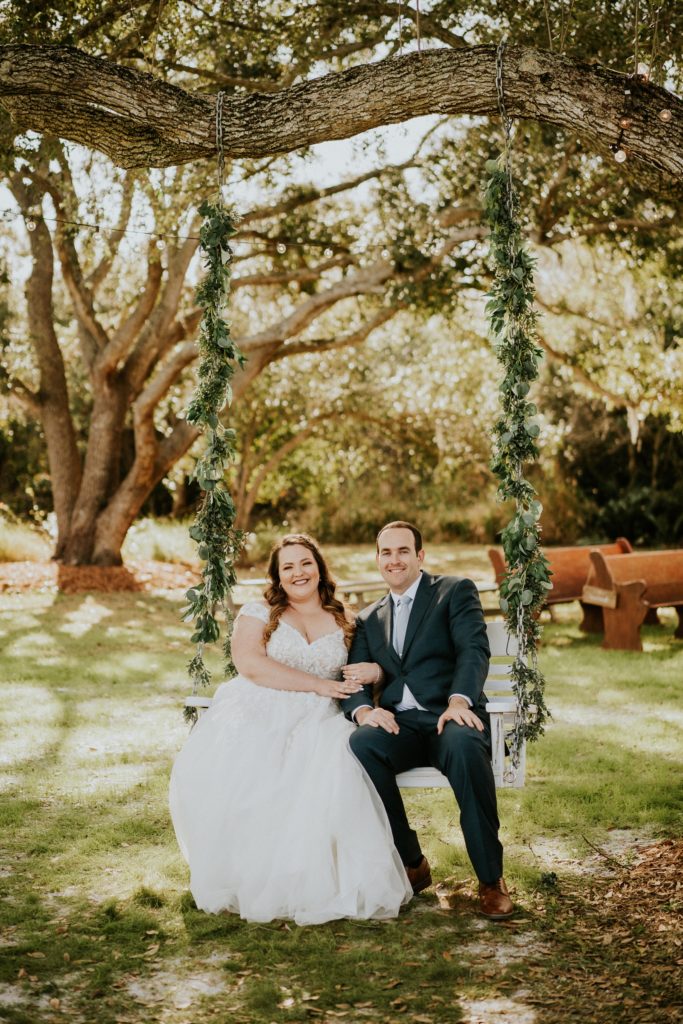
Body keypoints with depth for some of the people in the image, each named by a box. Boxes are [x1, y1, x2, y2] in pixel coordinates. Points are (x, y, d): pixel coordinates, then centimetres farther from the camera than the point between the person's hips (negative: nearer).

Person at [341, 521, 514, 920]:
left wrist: (459, 700, -25)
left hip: (449, 715, -3)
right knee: (361, 745, -31)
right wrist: (363, 710, -13)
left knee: (465, 746, -39)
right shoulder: (369, 620, 24)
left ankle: (491, 878, -22)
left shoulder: (456, 591, 11)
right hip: (397, 724, 3)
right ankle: (412, 863, -14)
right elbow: (354, 678, 12)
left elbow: (474, 649, -5)